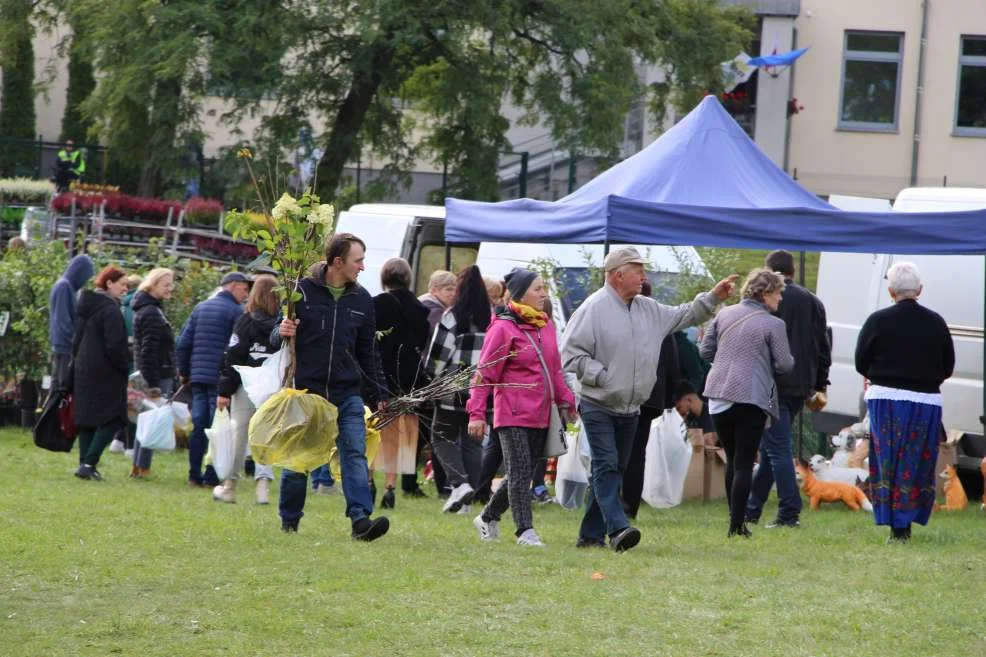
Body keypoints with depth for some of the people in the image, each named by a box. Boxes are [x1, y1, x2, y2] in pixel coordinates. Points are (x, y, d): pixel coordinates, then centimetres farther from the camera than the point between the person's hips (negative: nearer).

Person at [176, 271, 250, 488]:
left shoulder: (200, 308, 14)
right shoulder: (235, 311, -6)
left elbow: (184, 342, 13)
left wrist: (184, 371, 20)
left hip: (198, 375, 6)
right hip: (221, 378, -6)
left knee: (199, 425, 10)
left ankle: (194, 474, 10)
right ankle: (212, 476, -5)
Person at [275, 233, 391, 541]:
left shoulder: (362, 299, 9)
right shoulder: (303, 291, -3)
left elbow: (367, 353, 17)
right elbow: (277, 338, 4)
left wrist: (379, 395, 15)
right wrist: (281, 333, -20)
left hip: (347, 394, 3)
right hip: (304, 390, -2)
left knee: (355, 454, -11)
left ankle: (360, 518, -17)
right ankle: (289, 521, 20)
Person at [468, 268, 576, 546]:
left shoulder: (546, 325, 12)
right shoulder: (503, 328, -9)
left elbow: (555, 369, 22)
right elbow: (485, 373, -10)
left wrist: (565, 400, 19)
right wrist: (477, 413, -13)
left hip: (541, 414, 7)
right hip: (513, 414, -7)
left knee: (524, 473, 11)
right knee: (519, 473, -10)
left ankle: (488, 518, 27)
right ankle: (525, 531, -9)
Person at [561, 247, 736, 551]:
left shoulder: (649, 310, 11)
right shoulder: (594, 309, -11)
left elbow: (684, 315, 24)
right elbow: (571, 354, -13)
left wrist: (712, 298, 13)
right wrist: (603, 377, -17)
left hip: (630, 409, 8)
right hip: (598, 407, -8)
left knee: (614, 470, 9)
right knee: (606, 466, -16)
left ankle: (591, 534, 14)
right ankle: (617, 528, -27)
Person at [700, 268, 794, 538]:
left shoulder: (725, 315, 7)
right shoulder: (773, 324, -7)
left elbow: (705, 351, 11)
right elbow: (784, 364, -7)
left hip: (719, 395, 5)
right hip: (752, 398, -5)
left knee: (733, 460, 17)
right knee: (744, 463, -1)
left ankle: (735, 521, 19)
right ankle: (737, 524, -5)